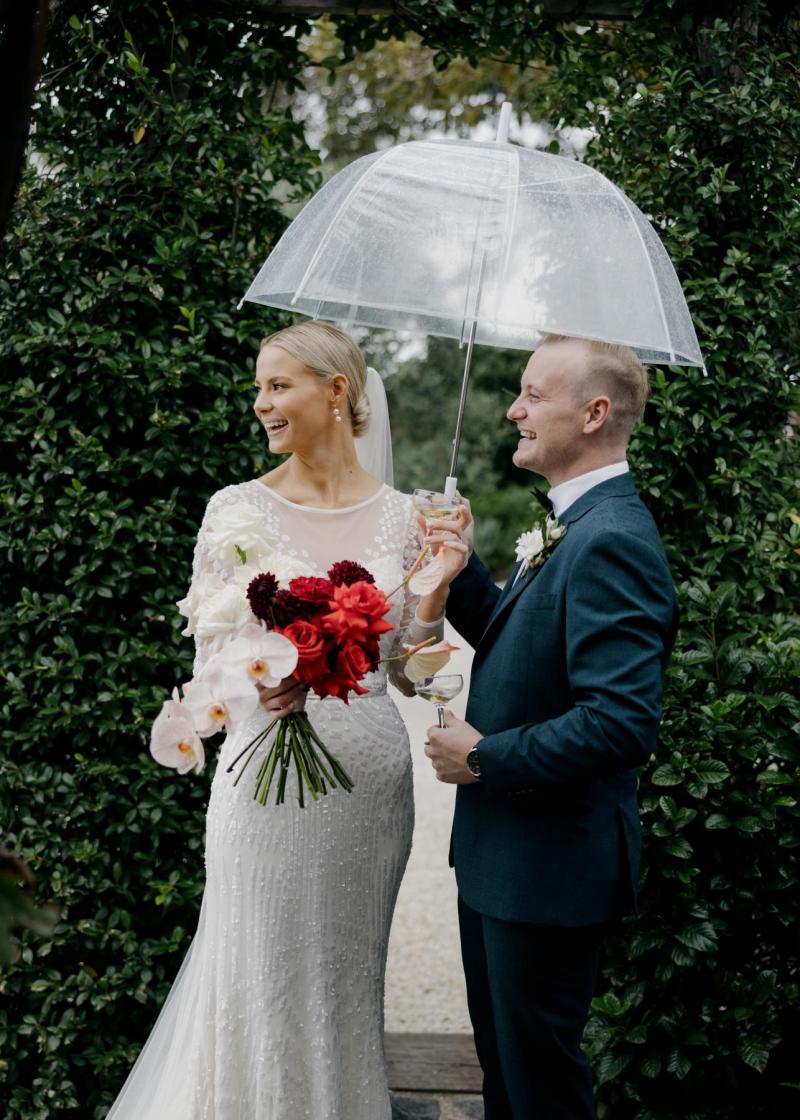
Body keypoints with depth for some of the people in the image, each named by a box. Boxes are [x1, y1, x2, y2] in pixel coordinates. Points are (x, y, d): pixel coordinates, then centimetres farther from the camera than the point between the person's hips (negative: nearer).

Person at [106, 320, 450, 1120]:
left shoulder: (400, 517, 3)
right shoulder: (236, 509, -2)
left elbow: (415, 673, 5)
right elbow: (208, 659, 0)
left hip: (371, 776, 2)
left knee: (348, 980, 14)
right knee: (263, 977, 4)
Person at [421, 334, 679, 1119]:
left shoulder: (611, 540, -25)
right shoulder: (576, 525, 8)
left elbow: (622, 721, -32)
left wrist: (484, 759, -21)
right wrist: (462, 573, -1)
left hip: (549, 865, -10)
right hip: (502, 850, 10)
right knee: (501, 1053, 24)